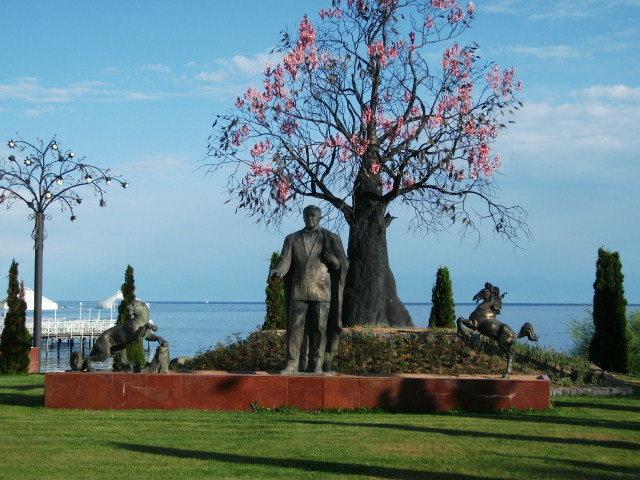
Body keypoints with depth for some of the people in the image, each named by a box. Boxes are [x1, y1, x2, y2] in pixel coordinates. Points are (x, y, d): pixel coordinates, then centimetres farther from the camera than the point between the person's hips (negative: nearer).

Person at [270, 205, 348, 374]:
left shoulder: (332, 239, 9)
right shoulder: (292, 239, 13)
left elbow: (343, 264, 5)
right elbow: (285, 261, 2)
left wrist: (333, 260, -17)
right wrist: (277, 271, -20)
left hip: (322, 290, -1)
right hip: (299, 291, 1)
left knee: (320, 329, -5)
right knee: (295, 327, -5)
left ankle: (317, 366, 1)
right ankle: (292, 364, -3)